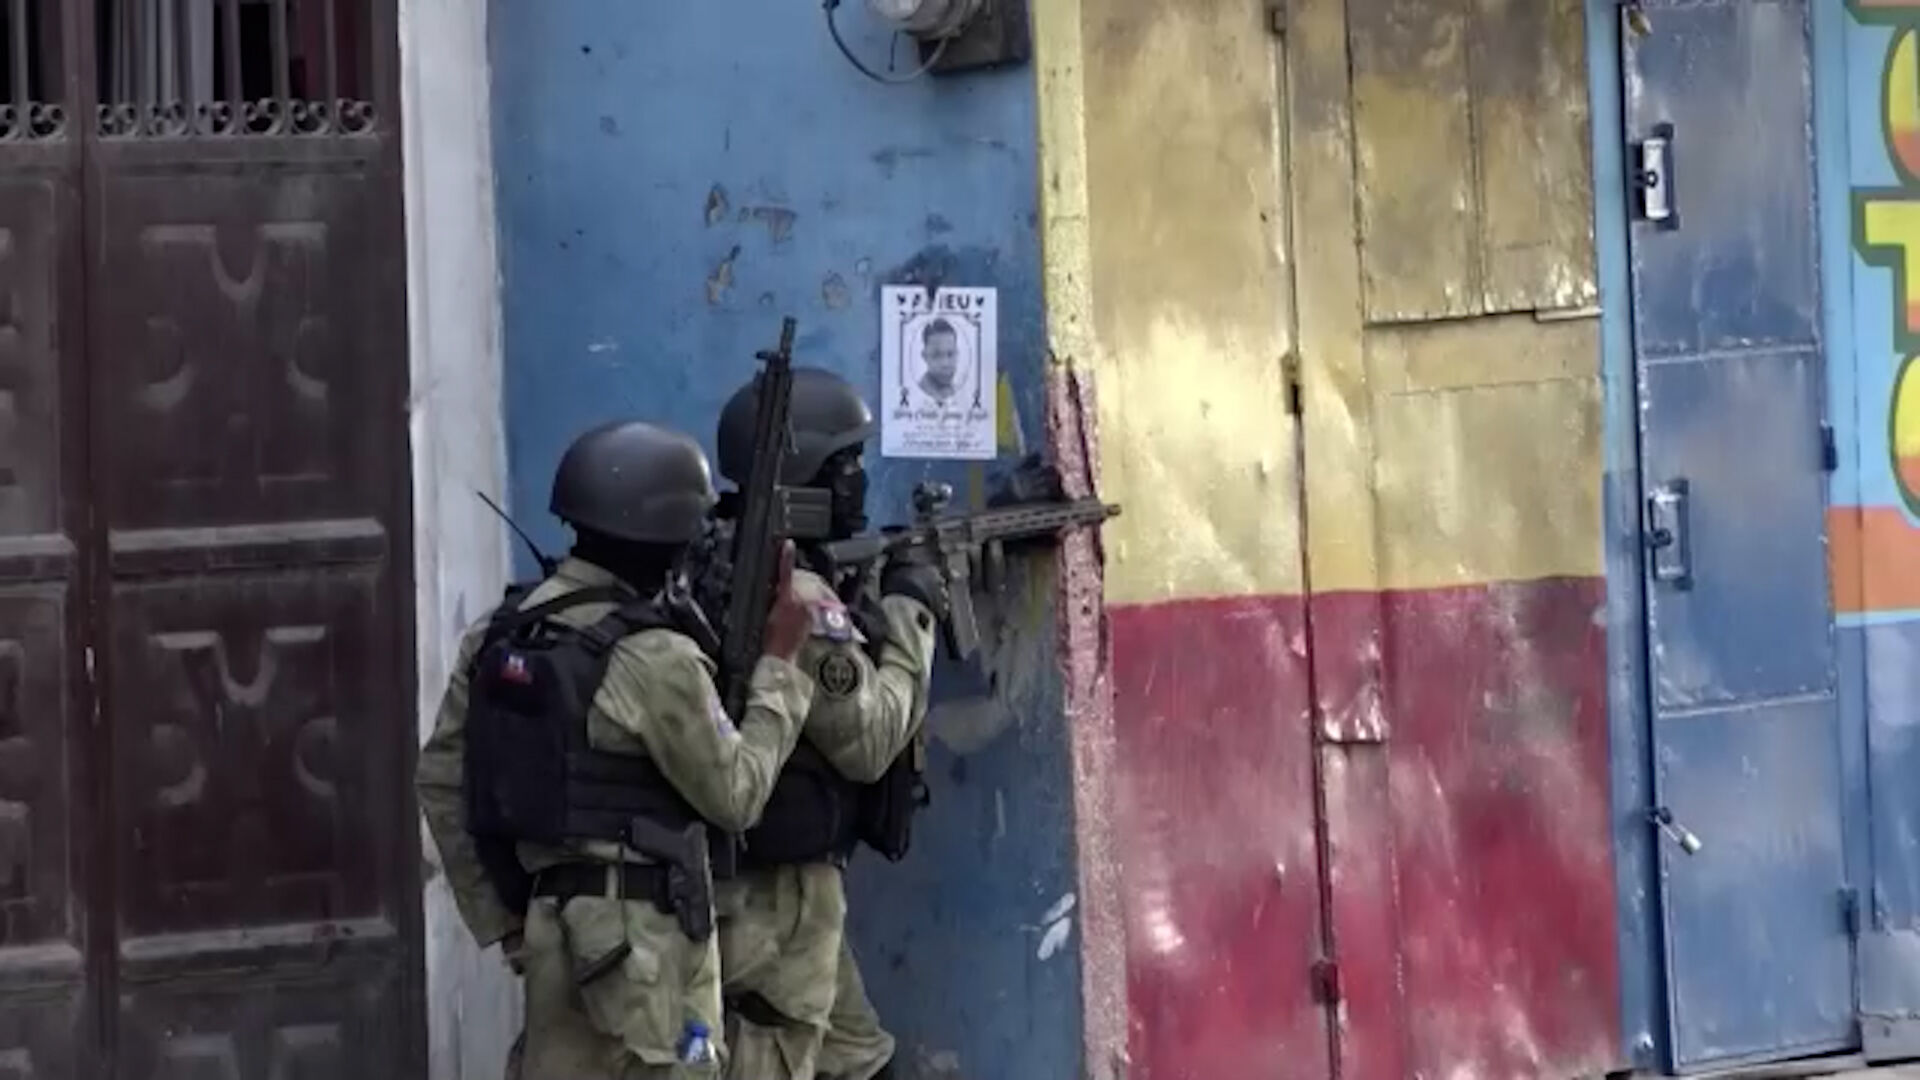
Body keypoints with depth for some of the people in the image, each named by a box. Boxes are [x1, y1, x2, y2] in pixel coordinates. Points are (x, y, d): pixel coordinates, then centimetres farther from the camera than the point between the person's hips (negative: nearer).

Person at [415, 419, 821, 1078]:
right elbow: (736, 795, -8)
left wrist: (498, 917, 14)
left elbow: (440, 781, 8)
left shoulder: (501, 634, 4)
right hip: (641, 935, -7)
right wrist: (780, 666, 0)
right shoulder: (656, 659, -17)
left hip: (550, 920, 7)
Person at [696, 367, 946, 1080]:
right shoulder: (794, 595, -20)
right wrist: (908, 614, -7)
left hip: (750, 879, 10)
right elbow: (871, 738, -16)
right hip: (775, 892, -10)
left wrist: (871, 603, 9)